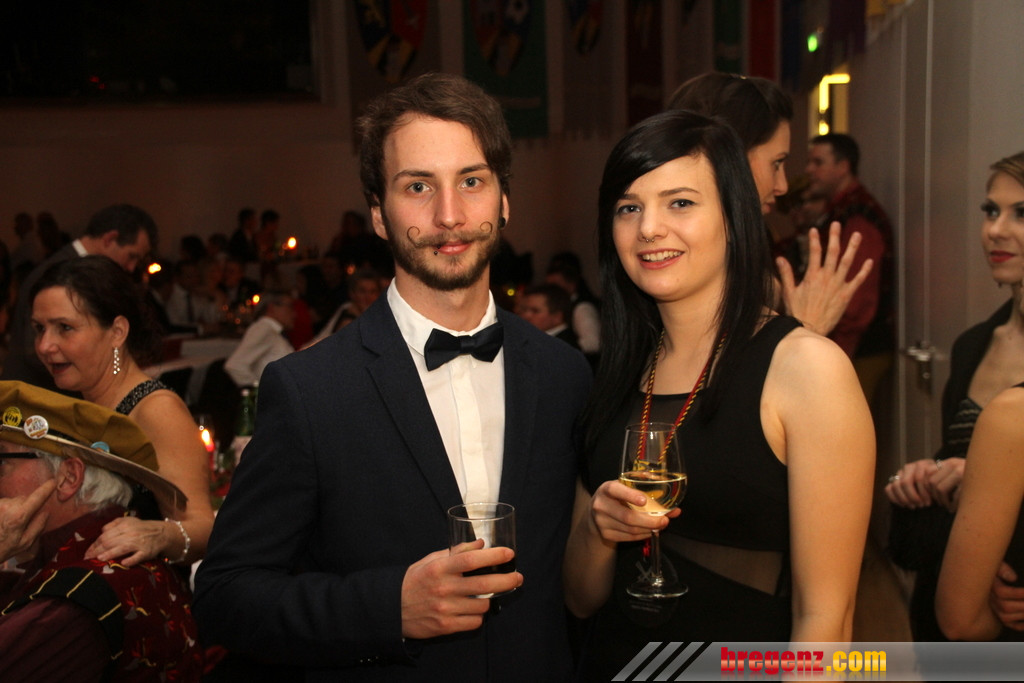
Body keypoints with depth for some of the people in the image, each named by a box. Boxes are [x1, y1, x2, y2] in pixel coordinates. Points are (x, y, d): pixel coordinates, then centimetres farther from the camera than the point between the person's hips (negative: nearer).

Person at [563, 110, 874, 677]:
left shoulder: (806, 366, -17)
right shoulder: (618, 375, -3)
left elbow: (825, 615, -16)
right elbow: (582, 599, 2)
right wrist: (596, 530, -17)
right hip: (611, 662, 5)